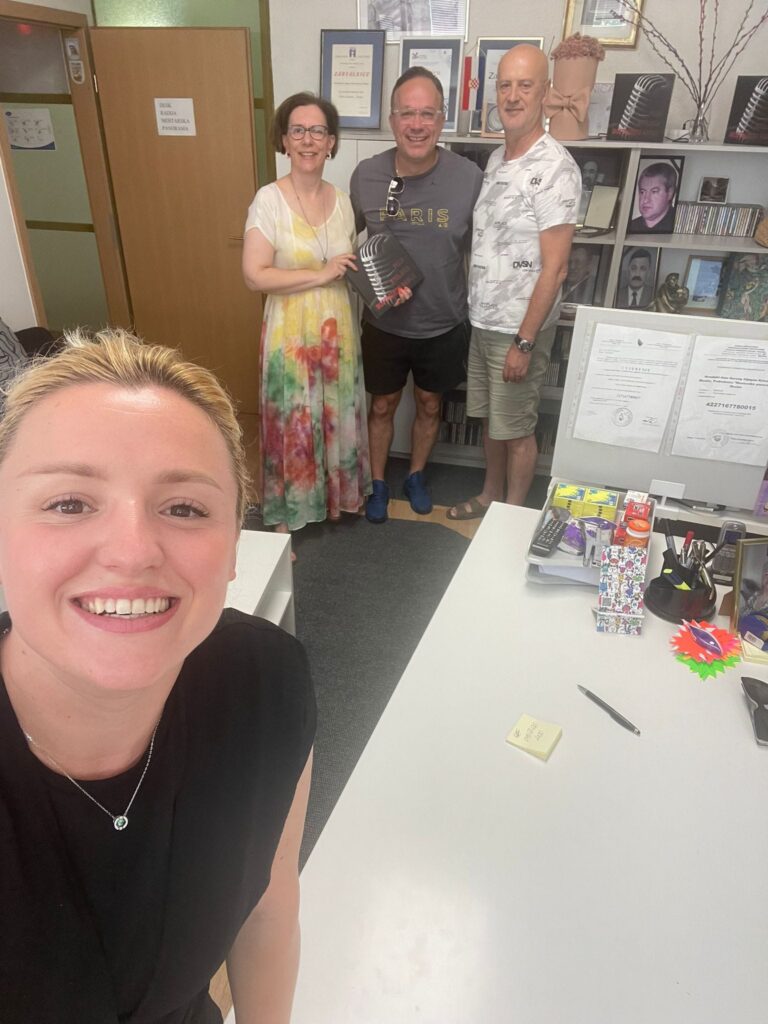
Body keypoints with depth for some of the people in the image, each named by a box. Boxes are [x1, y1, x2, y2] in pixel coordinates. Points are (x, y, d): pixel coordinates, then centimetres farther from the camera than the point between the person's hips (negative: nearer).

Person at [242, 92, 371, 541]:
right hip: (292, 334, -5)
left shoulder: (342, 200, 4)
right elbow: (255, 275, -18)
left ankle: (337, 495, 39)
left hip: (338, 331, 5)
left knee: (338, 418, 16)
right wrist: (320, 275, -20)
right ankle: (286, 518, 25)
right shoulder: (269, 200, -12)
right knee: (293, 425, 6)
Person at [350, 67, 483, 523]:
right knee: (382, 405, 16)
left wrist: (477, 316, -3)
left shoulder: (470, 178, -15)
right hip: (384, 323, 1)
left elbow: (480, 251, -2)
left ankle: (417, 474, 44)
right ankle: (378, 482, 39)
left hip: (444, 325, 0)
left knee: (430, 405, 18)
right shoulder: (365, 175, -11)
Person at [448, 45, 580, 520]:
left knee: (516, 428, 6)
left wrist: (524, 341, -21)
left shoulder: (555, 168, -16)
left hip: (519, 328, -7)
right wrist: (476, 313, 13)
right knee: (490, 419, 19)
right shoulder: (496, 159, 9)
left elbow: (554, 268, -19)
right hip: (482, 321, 8)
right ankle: (490, 496, 39)